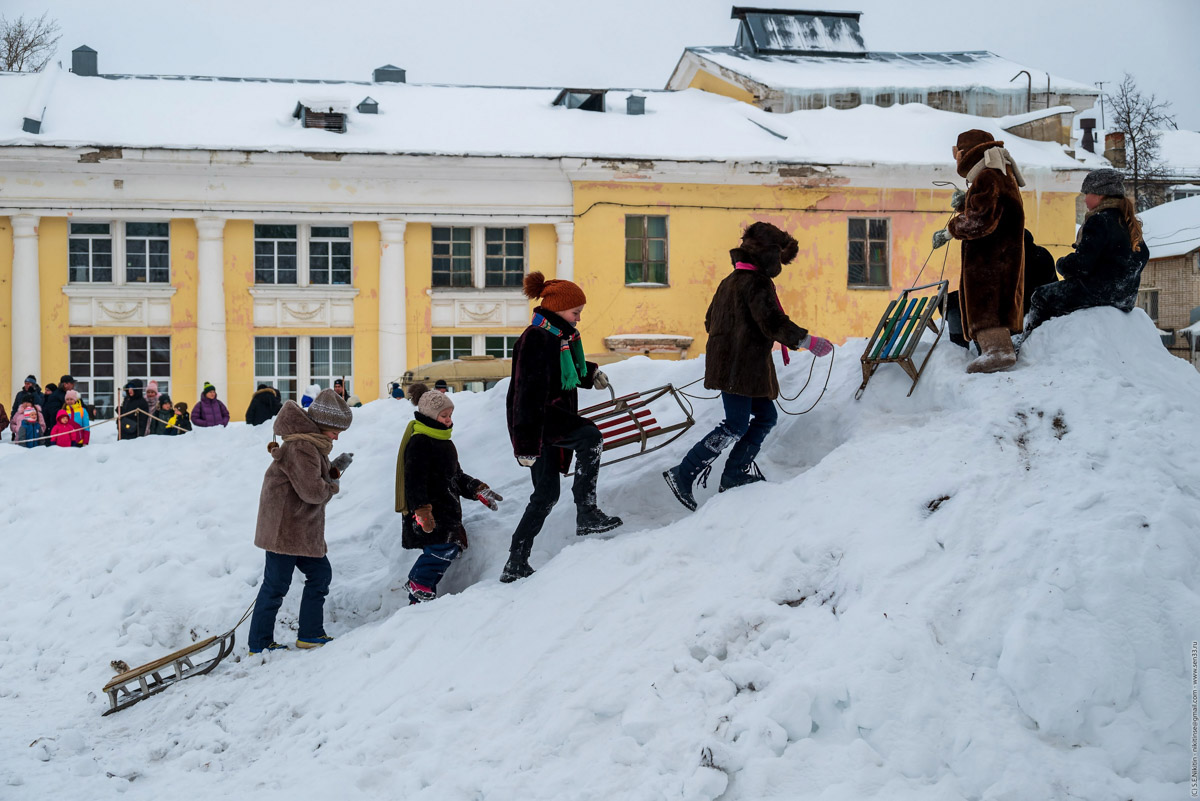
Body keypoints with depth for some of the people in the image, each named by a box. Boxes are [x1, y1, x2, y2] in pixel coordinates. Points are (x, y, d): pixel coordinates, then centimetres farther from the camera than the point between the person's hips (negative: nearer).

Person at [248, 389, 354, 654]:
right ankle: (259, 645, 5)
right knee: (276, 585, -4)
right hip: (284, 529, -11)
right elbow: (312, 491, -26)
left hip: (304, 530, 11)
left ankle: (310, 635, 24)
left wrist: (335, 469, 2)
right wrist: (332, 485, -7)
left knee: (320, 574, 16)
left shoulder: (312, 445, 13)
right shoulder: (301, 448, -21)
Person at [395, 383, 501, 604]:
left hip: (446, 511, 10)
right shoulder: (419, 443, -10)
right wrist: (422, 513, -25)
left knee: (451, 549, 4)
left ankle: (421, 598, 10)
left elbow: (456, 476, 29)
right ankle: (418, 586, -7)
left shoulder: (443, 441, 21)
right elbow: (414, 481, -18)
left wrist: (479, 490, 19)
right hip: (430, 513, -10)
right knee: (443, 548, -22)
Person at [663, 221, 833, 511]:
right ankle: (683, 475, -11)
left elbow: (711, 320, 26)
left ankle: (735, 473, 14)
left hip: (731, 365, 10)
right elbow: (773, 322, -24)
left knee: (766, 415, 13)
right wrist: (807, 341, -21)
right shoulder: (757, 282, -12)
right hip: (739, 367, -10)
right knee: (736, 426, -12)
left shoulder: (730, 281, 18)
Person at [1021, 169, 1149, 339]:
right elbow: (1143, 256, 24)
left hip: (1098, 292, -10)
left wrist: (1062, 264, -1)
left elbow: (1081, 264, -22)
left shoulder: (1099, 221, -18)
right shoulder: (1130, 223, 12)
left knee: (1041, 298, 2)